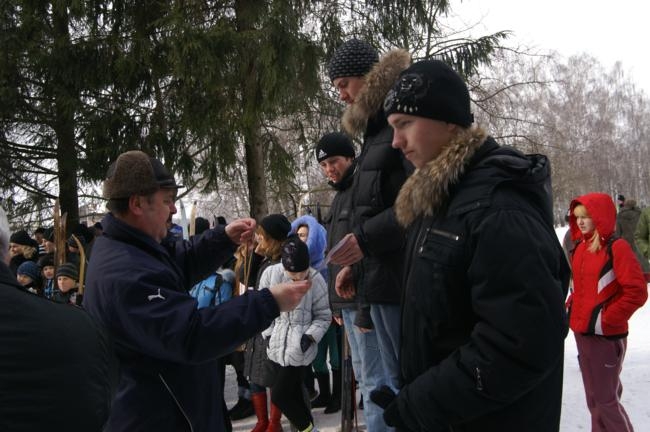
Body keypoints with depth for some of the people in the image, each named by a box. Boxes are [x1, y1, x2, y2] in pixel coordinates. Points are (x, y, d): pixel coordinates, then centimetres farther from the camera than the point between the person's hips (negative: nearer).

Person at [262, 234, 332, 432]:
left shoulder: (316, 280, -12)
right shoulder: (271, 274, -6)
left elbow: (323, 316, -3)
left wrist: (310, 336, -16)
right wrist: (269, 334, 1)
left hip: (299, 348, -4)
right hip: (277, 346, 4)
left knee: (280, 395, -7)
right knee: (293, 393, 12)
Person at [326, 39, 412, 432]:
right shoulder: (378, 128, 19)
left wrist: (366, 238, -19)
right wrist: (358, 265, 17)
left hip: (400, 280, -10)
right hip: (382, 279, 10)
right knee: (383, 383, 15)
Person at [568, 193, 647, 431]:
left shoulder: (617, 247, -13)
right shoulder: (581, 247, 9)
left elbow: (637, 292, -17)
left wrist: (606, 320, -17)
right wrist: (571, 307, 8)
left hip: (607, 336, -7)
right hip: (581, 333, 7)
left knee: (606, 399, -2)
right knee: (593, 397, 16)